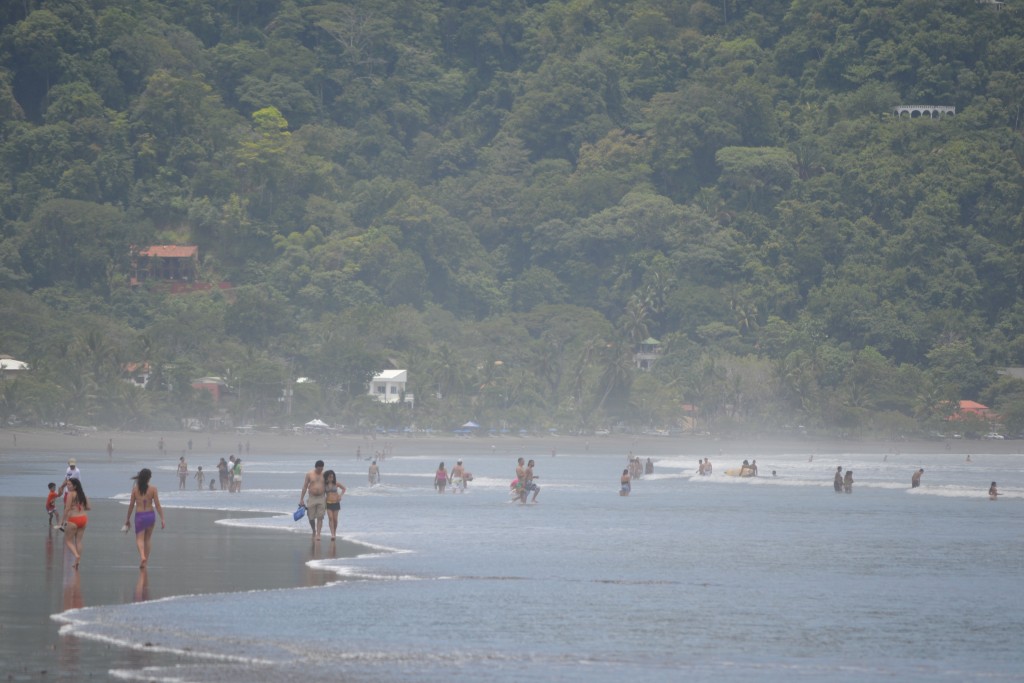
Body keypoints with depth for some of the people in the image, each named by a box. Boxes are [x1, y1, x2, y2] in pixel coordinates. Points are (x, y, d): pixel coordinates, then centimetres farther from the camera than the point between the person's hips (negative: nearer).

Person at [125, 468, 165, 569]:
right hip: (150, 515, 1)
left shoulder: (135, 488, -5)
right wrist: (162, 519, -3)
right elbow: (157, 505, -8)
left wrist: (127, 519, 9)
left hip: (139, 516, -1)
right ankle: (145, 560, 20)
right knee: (148, 539, 18)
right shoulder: (153, 489, -7)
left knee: (139, 539, 3)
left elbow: (131, 505, -1)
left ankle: (142, 556, -25)